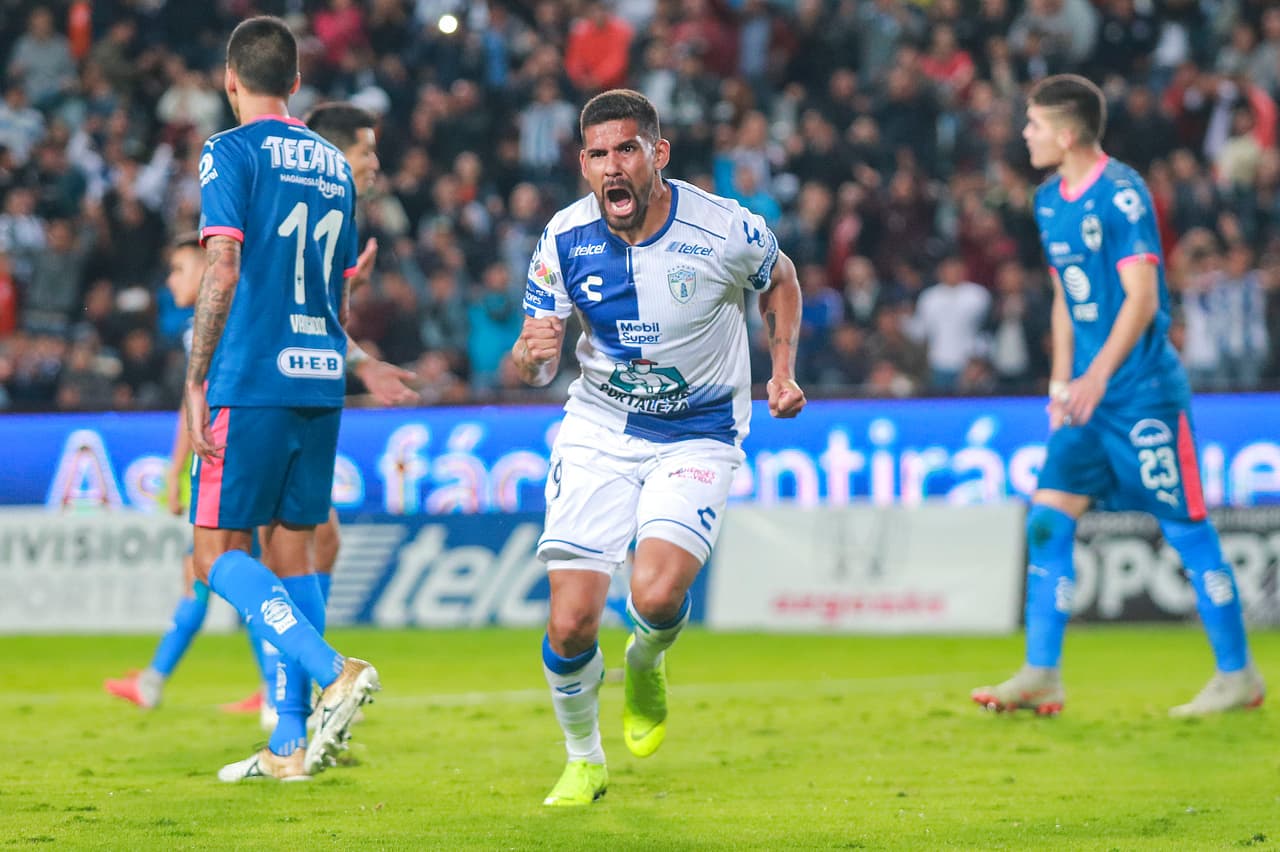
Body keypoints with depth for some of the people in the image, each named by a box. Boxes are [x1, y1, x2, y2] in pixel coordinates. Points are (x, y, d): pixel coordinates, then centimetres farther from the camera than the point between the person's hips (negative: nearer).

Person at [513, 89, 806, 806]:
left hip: (700, 437, -2)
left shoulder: (728, 231, -17)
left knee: (656, 593, -25)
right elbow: (534, 367, -4)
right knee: (571, 623, -8)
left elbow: (779, 278, 8)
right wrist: (532, 353, -27)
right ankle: (584, 762, 20)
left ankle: (645, 667, 14)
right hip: (599, 431, 2)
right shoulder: (566, 239, -11)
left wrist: (784, 371, -1)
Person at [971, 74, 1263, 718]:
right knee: (1048, 519, -1)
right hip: (1086, 393, 8)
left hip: (1143, 389, -8)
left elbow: (1142, 298, -18)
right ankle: (1041, 677, 1)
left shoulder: (1122, 195, -14)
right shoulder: (1051, 201, 11)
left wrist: (1098, 376, -24)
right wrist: (1062, 381, 12)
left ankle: (1238, 675, 7)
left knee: (1185, 527, -2)